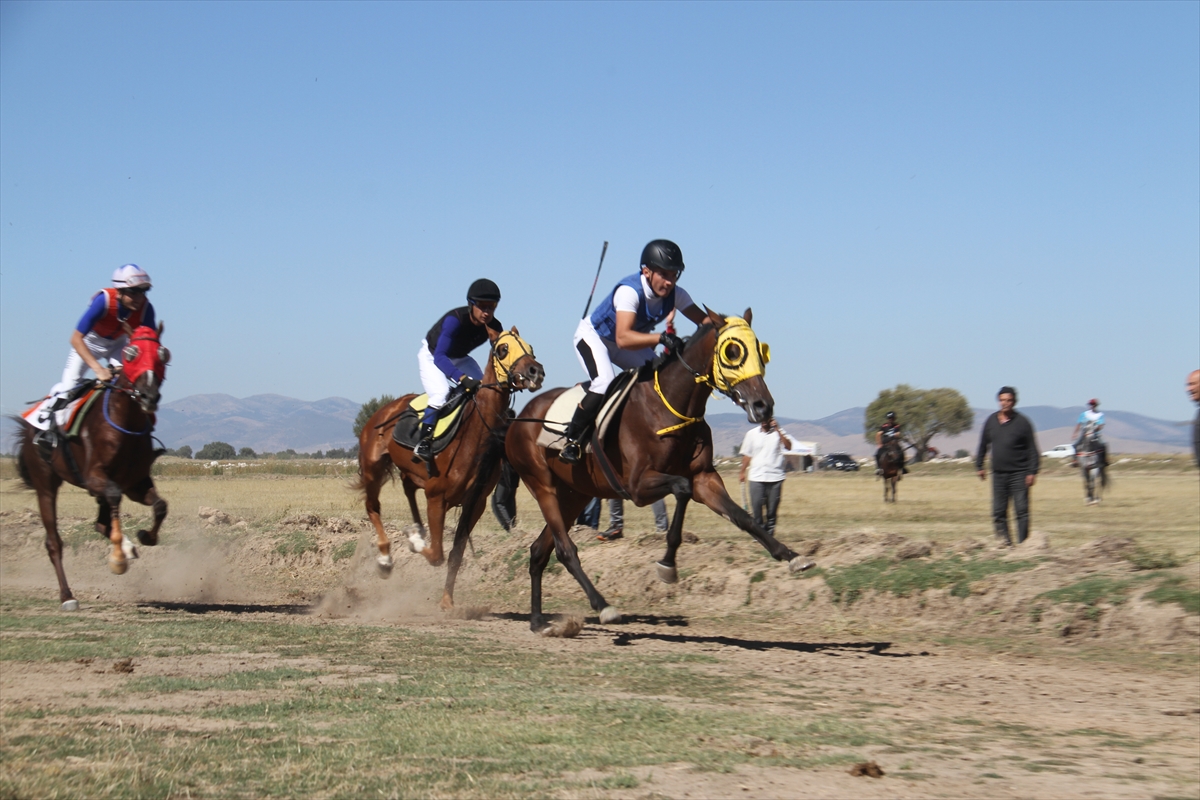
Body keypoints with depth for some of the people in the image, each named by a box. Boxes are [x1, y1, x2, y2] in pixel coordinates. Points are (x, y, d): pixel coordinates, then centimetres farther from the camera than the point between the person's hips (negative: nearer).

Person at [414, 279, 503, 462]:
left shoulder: (494, 327, -20)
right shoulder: (455, 320, -37)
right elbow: (439, 357, -43)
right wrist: (462, 379, -57)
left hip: (459, 358, 6)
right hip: (431, 355, -6)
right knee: (440, 393, -30)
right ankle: (423, 442, -24)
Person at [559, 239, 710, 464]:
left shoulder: (675, 294, -17)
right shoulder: (629, 291, -36)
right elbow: (623, 338, -48)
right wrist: (661, 338, -60)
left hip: (634, 341, 7)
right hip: (592, 336, -7)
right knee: (604, 383, -31)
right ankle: (571, 440, -17)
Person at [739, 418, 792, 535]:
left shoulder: (779, 432, 4)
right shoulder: (752, 434, 8)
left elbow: (788, 446, -13)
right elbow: (747, 455, 13)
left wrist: (777, 430, -15)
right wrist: (743, 472, 10)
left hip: (775, 477, -1)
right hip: (756, 477, 1)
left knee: (772, 508, 3)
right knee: (756, 505, -6)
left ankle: (769, 533, 10)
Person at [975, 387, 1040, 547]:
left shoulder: (1022, 422, -3)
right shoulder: (991, 421, 9)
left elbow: (1032, 449, -3)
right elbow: (983, 445, 20)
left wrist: (1032, 472, -10)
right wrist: (979, 466, 16)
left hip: (1019, 474, -4)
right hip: (998, 474, 4)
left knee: (1021, 510, -6)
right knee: (998, 512, 2)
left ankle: (1022, 543, -3)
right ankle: (1004, 541, 9)